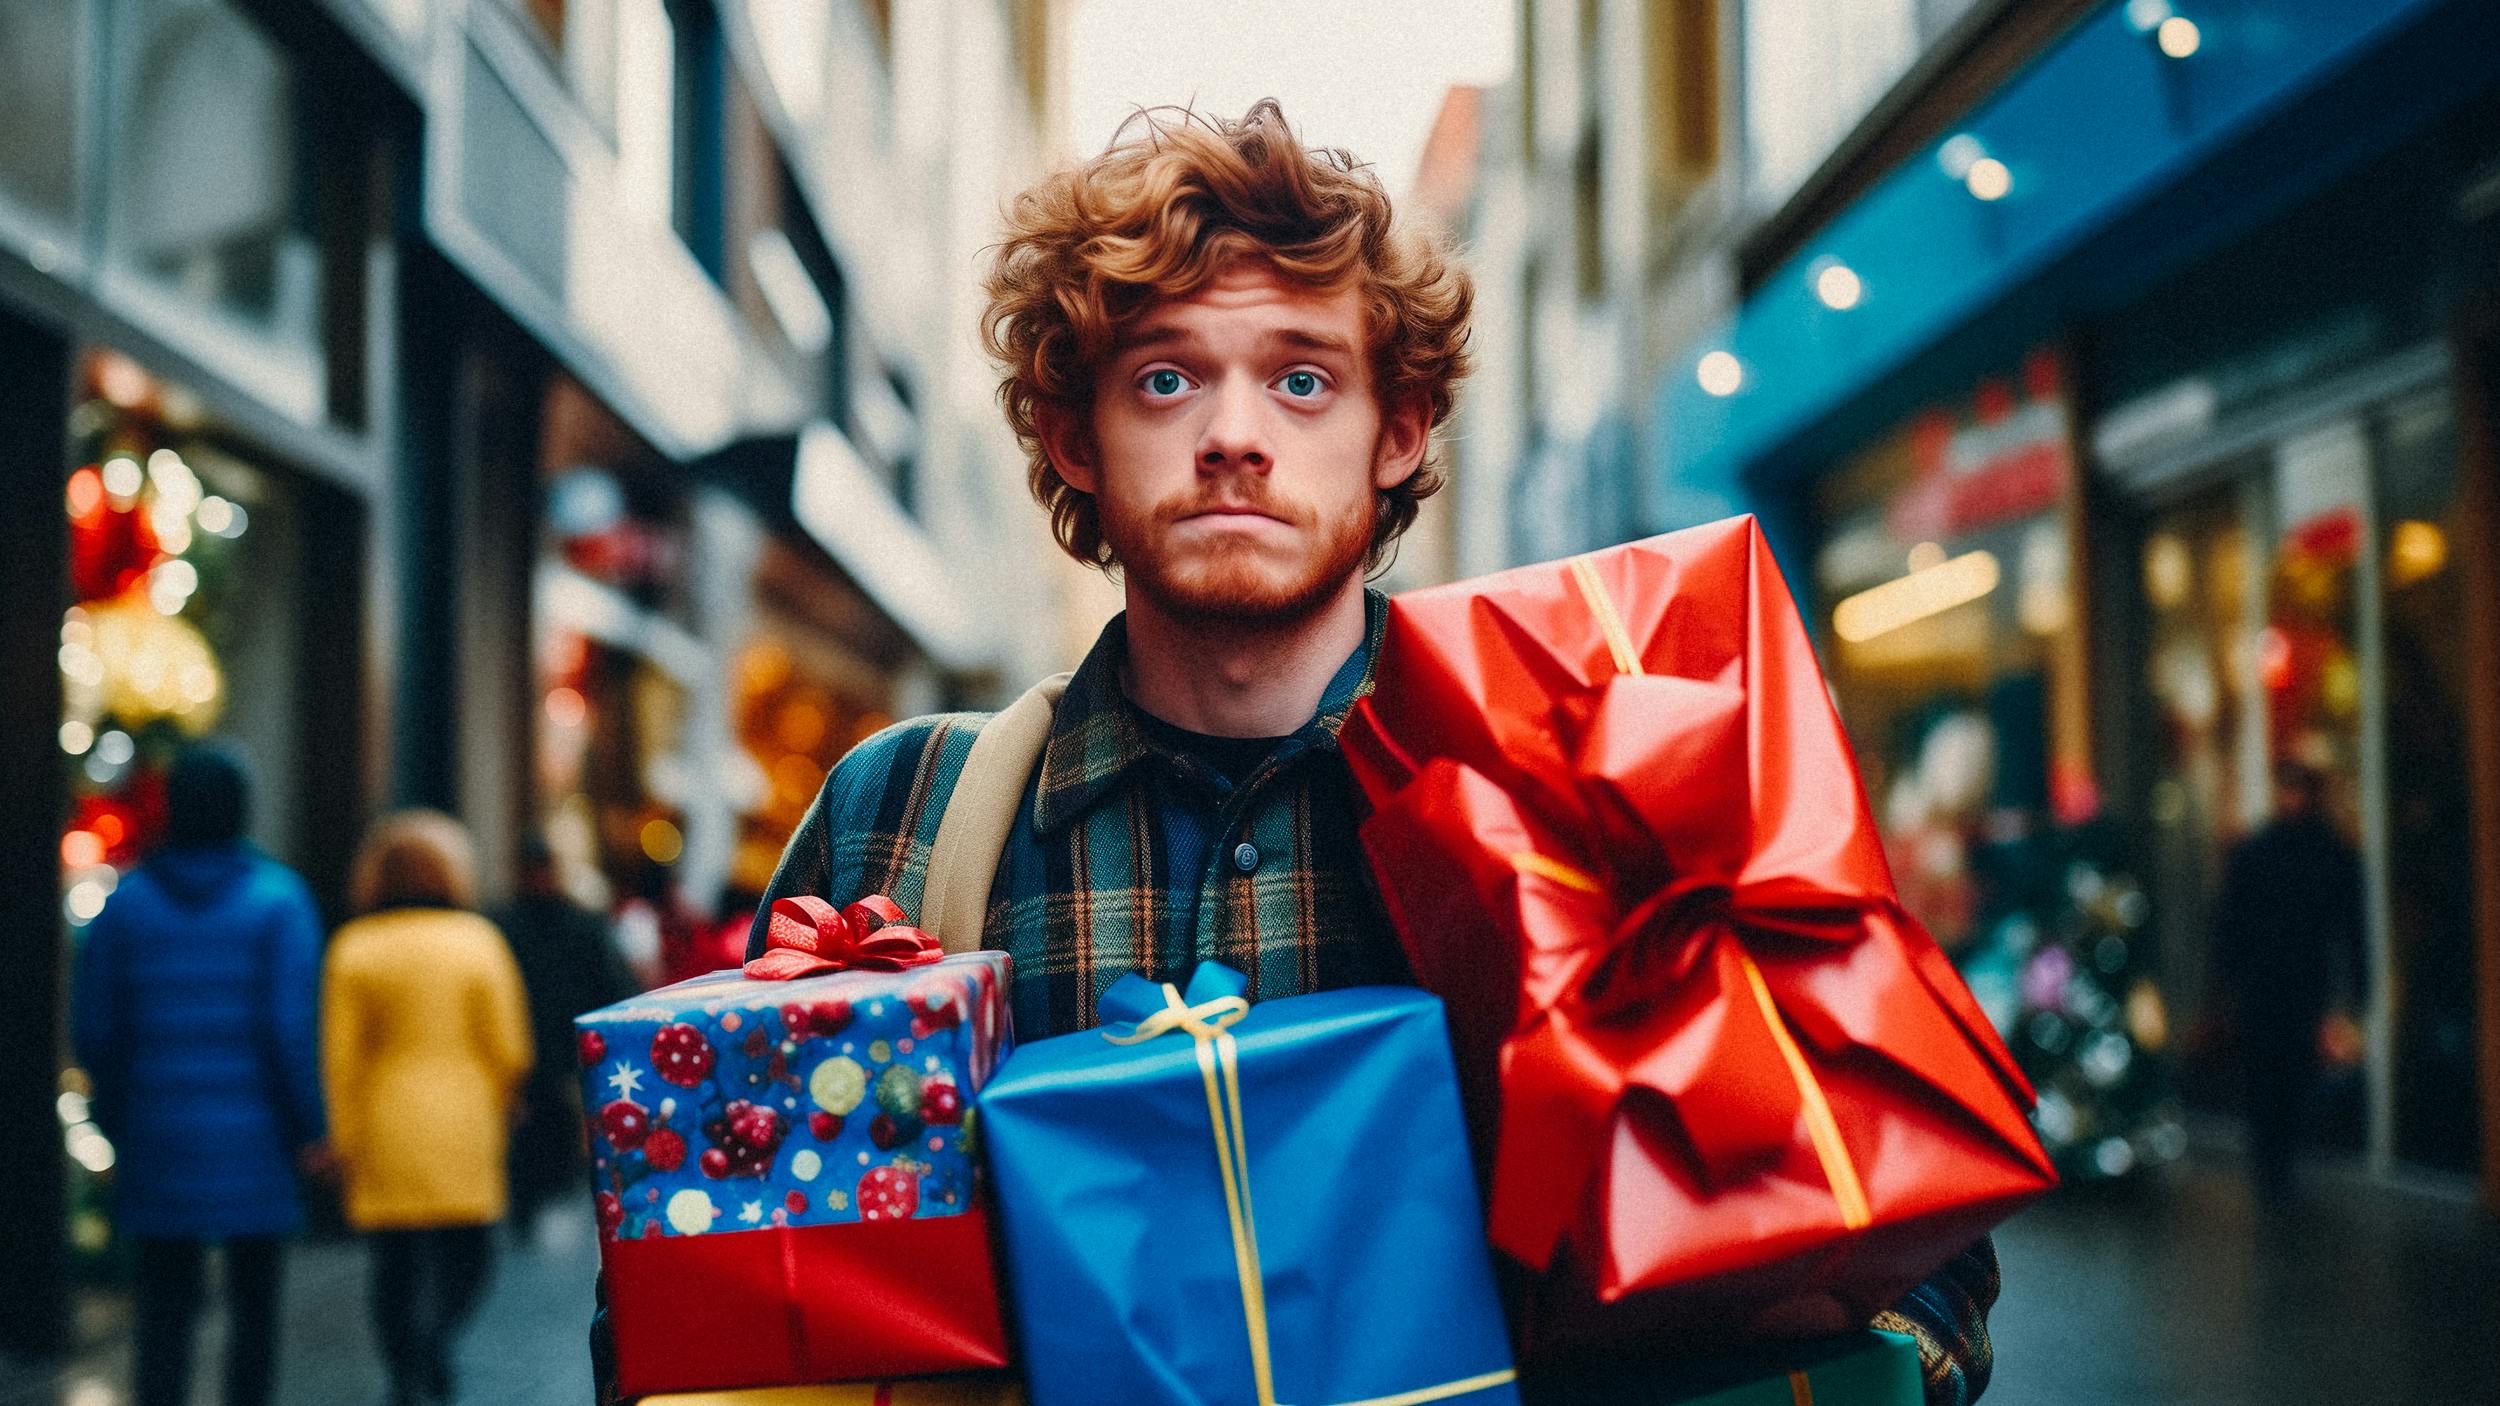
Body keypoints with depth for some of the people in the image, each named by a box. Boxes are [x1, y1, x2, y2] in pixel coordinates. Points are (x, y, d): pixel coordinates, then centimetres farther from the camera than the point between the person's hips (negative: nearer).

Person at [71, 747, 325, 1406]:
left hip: (156, 1146, 2)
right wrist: (306, 1128, -4)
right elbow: (291, 1027, -12)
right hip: (254, 1145, -2)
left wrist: (116, 1126, 14)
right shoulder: (278, 899, -5)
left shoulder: (125, 902, 4)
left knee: (163, 1307, 8)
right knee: (253, 1304, 7)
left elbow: (94, 1031, 3)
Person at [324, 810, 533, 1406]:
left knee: (396, 1266, 6)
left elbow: (341, 1056, -2)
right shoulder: (479, 942, -1)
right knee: (465, 1257, 10)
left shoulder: (353, 948, 0)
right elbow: (509, 1049, -1)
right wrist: (494, 1110, 16)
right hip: (463, 1129, -1)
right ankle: (432, 1346, -9)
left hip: (385, 1133, 1)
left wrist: (346, 1141, 4)